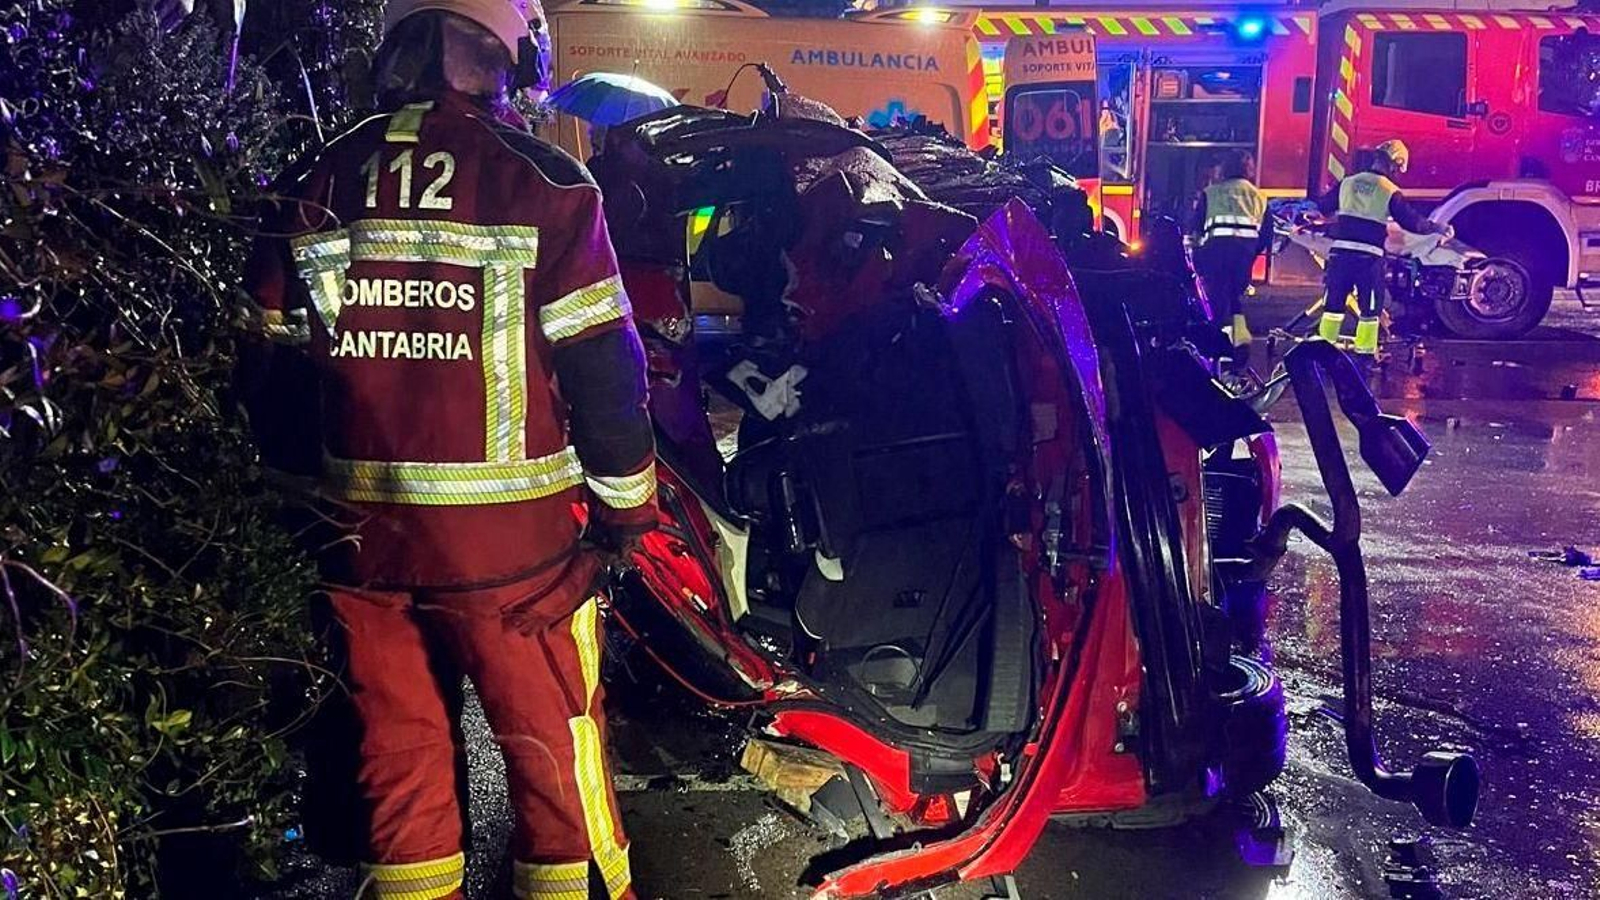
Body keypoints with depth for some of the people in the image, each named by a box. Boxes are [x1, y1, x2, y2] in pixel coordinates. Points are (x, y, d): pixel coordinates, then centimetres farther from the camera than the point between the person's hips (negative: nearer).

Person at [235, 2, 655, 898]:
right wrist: (628, 501, 3)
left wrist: (309, 486, 22)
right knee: (554, 748, 11)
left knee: (400, 750, 17)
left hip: (362, 533, 4)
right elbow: (602, 364, -9)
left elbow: (272, 370, 9)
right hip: (511, 539, -4)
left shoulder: (311, 189, 4)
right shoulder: (540, 181, -10)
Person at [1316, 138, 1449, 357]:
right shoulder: (1390, 191, -3)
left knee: (1333, 304, 10)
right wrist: (1439, 228, 9)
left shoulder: (1347, 183, 8)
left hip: (1340, 251, 3)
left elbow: (1322, 207, 19)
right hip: (1369, 257, -3)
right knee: (1369, 309, 7)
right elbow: (1412, 221, -4)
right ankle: (1365, 351, 8)